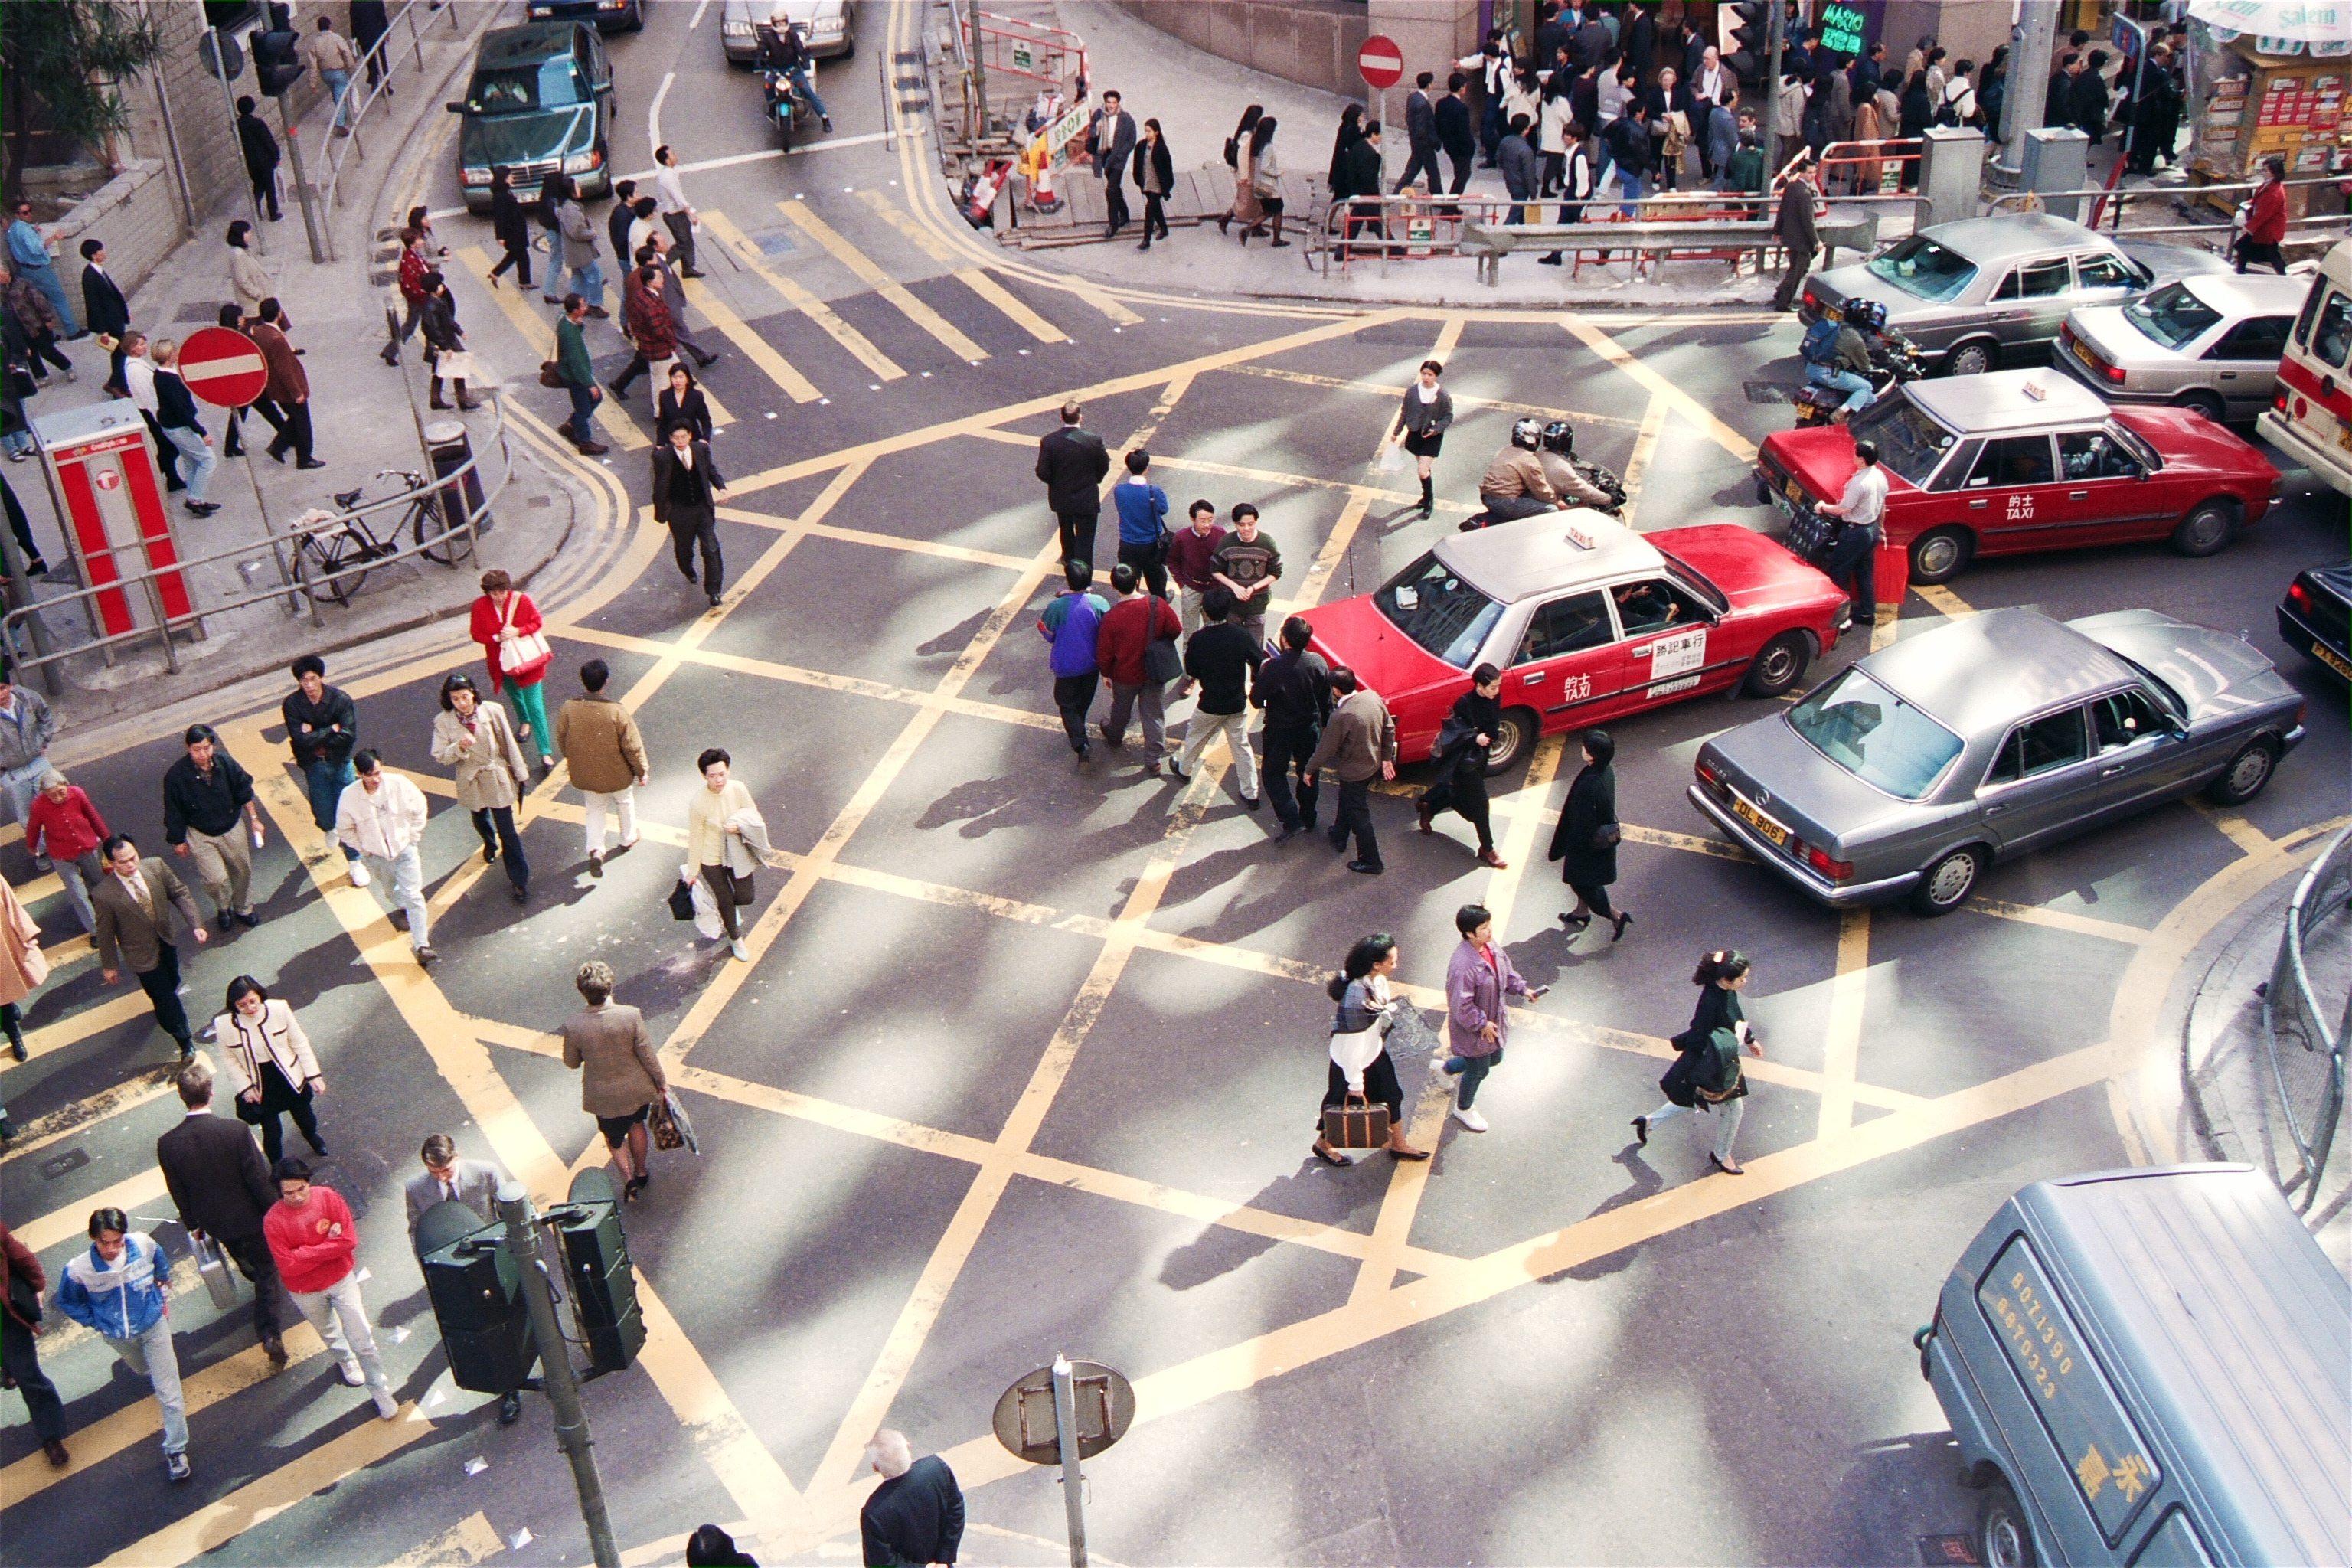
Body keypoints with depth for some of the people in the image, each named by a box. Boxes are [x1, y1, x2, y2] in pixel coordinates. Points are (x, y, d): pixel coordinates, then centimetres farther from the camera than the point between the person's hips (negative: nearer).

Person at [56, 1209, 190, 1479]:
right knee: (143, 1370, 33)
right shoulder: (78, 1270, -31)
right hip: (117, 1336, 1)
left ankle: (176, 1451, 16)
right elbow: (67, 1302, -7)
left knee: (169, 1392, -1)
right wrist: (94, 1323, -7)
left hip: (154, 1326, -1)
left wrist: (164, 1295, 4)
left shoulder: (143, 1244, -29)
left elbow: (161, 1265, -1)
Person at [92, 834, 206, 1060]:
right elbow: (105, 934, -15)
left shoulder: (155, 866, -20)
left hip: (167, 940, 5)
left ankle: (165, 1011, 62)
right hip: (143, 954, -5)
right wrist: (109, 965, -3)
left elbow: (180, 893, -7)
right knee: (164, 997, 8)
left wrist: (196, 924, -16)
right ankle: (185, 1042, 29)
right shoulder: (104, 895, -30)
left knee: (172, 983, 28)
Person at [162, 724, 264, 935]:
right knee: (216, 879, -9)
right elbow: (174, 812, -12)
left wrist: (254, 818, 5)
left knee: (243, 870, 19)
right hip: (200, 835, -3)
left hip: (233, 829, 3)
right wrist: (178, 841, -3)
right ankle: (223, 909, 26)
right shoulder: (176, 775, -25)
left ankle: (243, 908, 47)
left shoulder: (226, 763, -19)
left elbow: (244, 792, -1)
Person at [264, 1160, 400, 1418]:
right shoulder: (273, 1221, -25)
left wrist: (307, 1252, -25)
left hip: (341, 1280, 0)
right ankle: (346, 1361, 58)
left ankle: (381, 1392, 19)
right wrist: (329, 1245, -25)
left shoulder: (329, 1198, -21)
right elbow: (288, 1266, -27)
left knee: (363, 1339, 3)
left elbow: (350, 1240, -22)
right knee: (329, 1333, 28)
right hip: (306, 1293, 0)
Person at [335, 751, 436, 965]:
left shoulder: (398, 784, -20)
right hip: (378, 856, 1)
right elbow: (345, 830, -3)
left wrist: (413, 837, -3)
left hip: (405, 850, -1)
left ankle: (422, 946, -5)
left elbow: (419, 807, -2)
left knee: (414, 897, -6)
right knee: (393, 893, 22)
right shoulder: (349, 797, -20)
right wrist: (365, 850, -3)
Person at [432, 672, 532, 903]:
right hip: (471, 784, 2)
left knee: (507, 830, -3)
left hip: (498, 780, -2)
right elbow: (439, 756, -13)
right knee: (481, 821, 29)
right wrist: (459, 747, -33)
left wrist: (520, 774, 0)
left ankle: (519, 880, 7)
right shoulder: (443, 722, -14)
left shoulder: (493, 711, -16)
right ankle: (490, 844, 63)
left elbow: (509, 744, -7)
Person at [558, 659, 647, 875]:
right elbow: (632, 747, -19)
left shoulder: (567, 710, -21)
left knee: (594, 809, 24)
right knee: (625, 803, 27)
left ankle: (596, 850, 8)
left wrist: (570, 760, 18)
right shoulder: (617, 713, -29)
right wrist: (642, 770, -2)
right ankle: (628, 840, 47)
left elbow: (562, 740, -3)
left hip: (585, 774, 2)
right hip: (617, 774, -2)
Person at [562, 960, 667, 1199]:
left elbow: (571, 1062, -8)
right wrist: (661, 1081, 1)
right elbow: (647, 1055, -16)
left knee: (615, 1137, 28)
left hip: (604, 1097, -1)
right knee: (636, 1125, 31)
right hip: (635, 1088, 1)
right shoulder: (631, 1016, -28)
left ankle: (629, 1179, 28)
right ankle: (641, 1172, 48)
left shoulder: (573, 1026, -27)